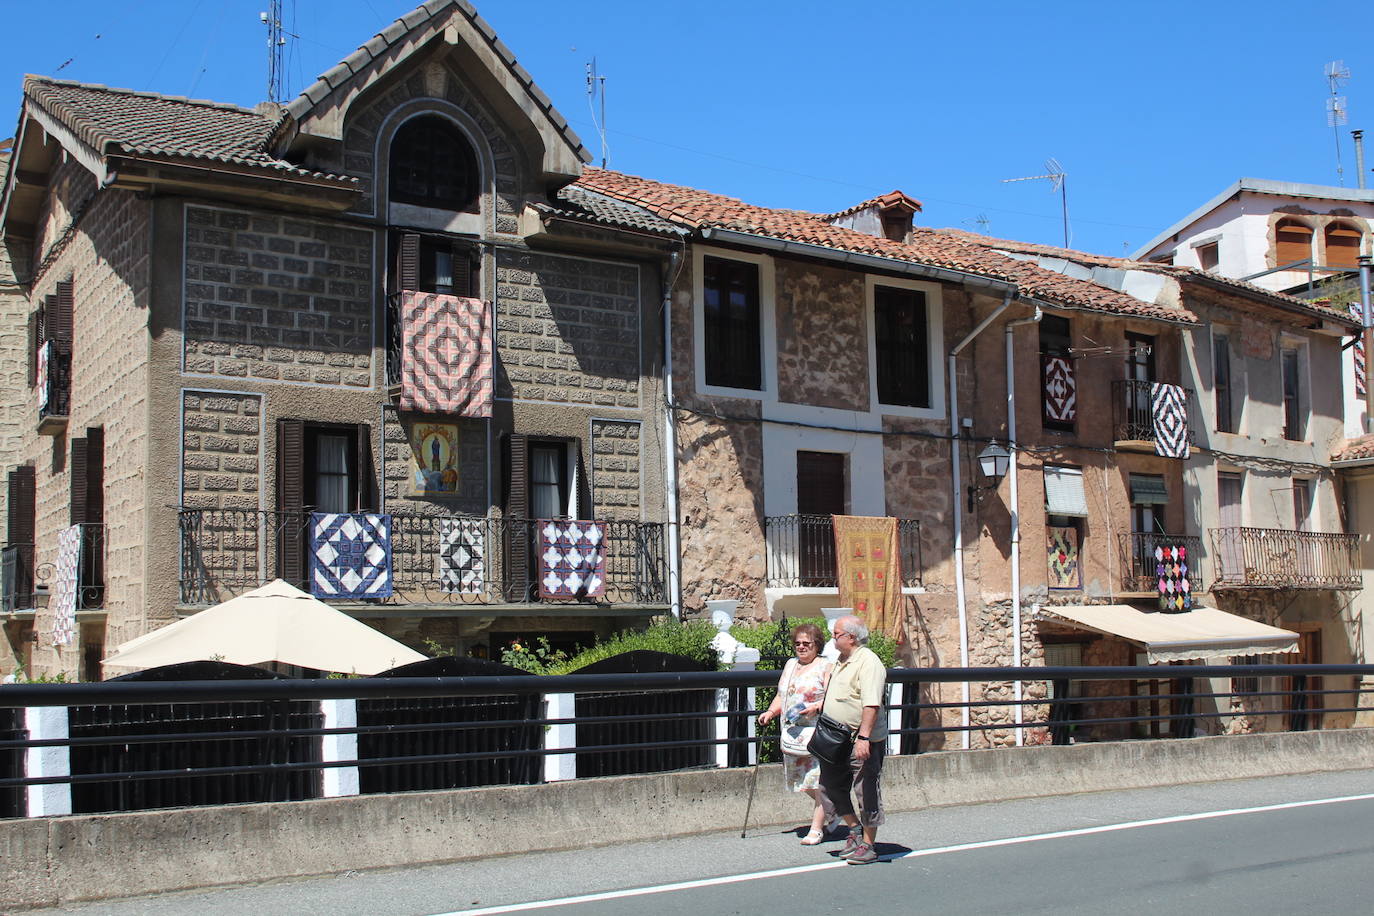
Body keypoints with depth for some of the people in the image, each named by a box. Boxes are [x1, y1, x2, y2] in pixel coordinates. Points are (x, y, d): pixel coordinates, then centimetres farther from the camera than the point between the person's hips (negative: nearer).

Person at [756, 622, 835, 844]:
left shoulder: (825, 666, -2)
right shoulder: (790, 665, 18)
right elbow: (781, 696, 24)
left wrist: (817, 707, -24)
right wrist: (771, 712, 8)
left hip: (817, 733, -7)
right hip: (792, 734, 7)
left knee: (818, 781, -5)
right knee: (802, 781, 11)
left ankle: (816, 829, 2)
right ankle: (833, 808, 32)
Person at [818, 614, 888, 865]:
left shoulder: (868, 662, -17)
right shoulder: (842, 661, 14)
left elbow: (872, 704, -26)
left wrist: (864, 737, -32)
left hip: (863, 743, -10)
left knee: (866, 793, 0)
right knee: (831, 786, 14)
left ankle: (868, 846, 10)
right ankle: (855, 829, 30)